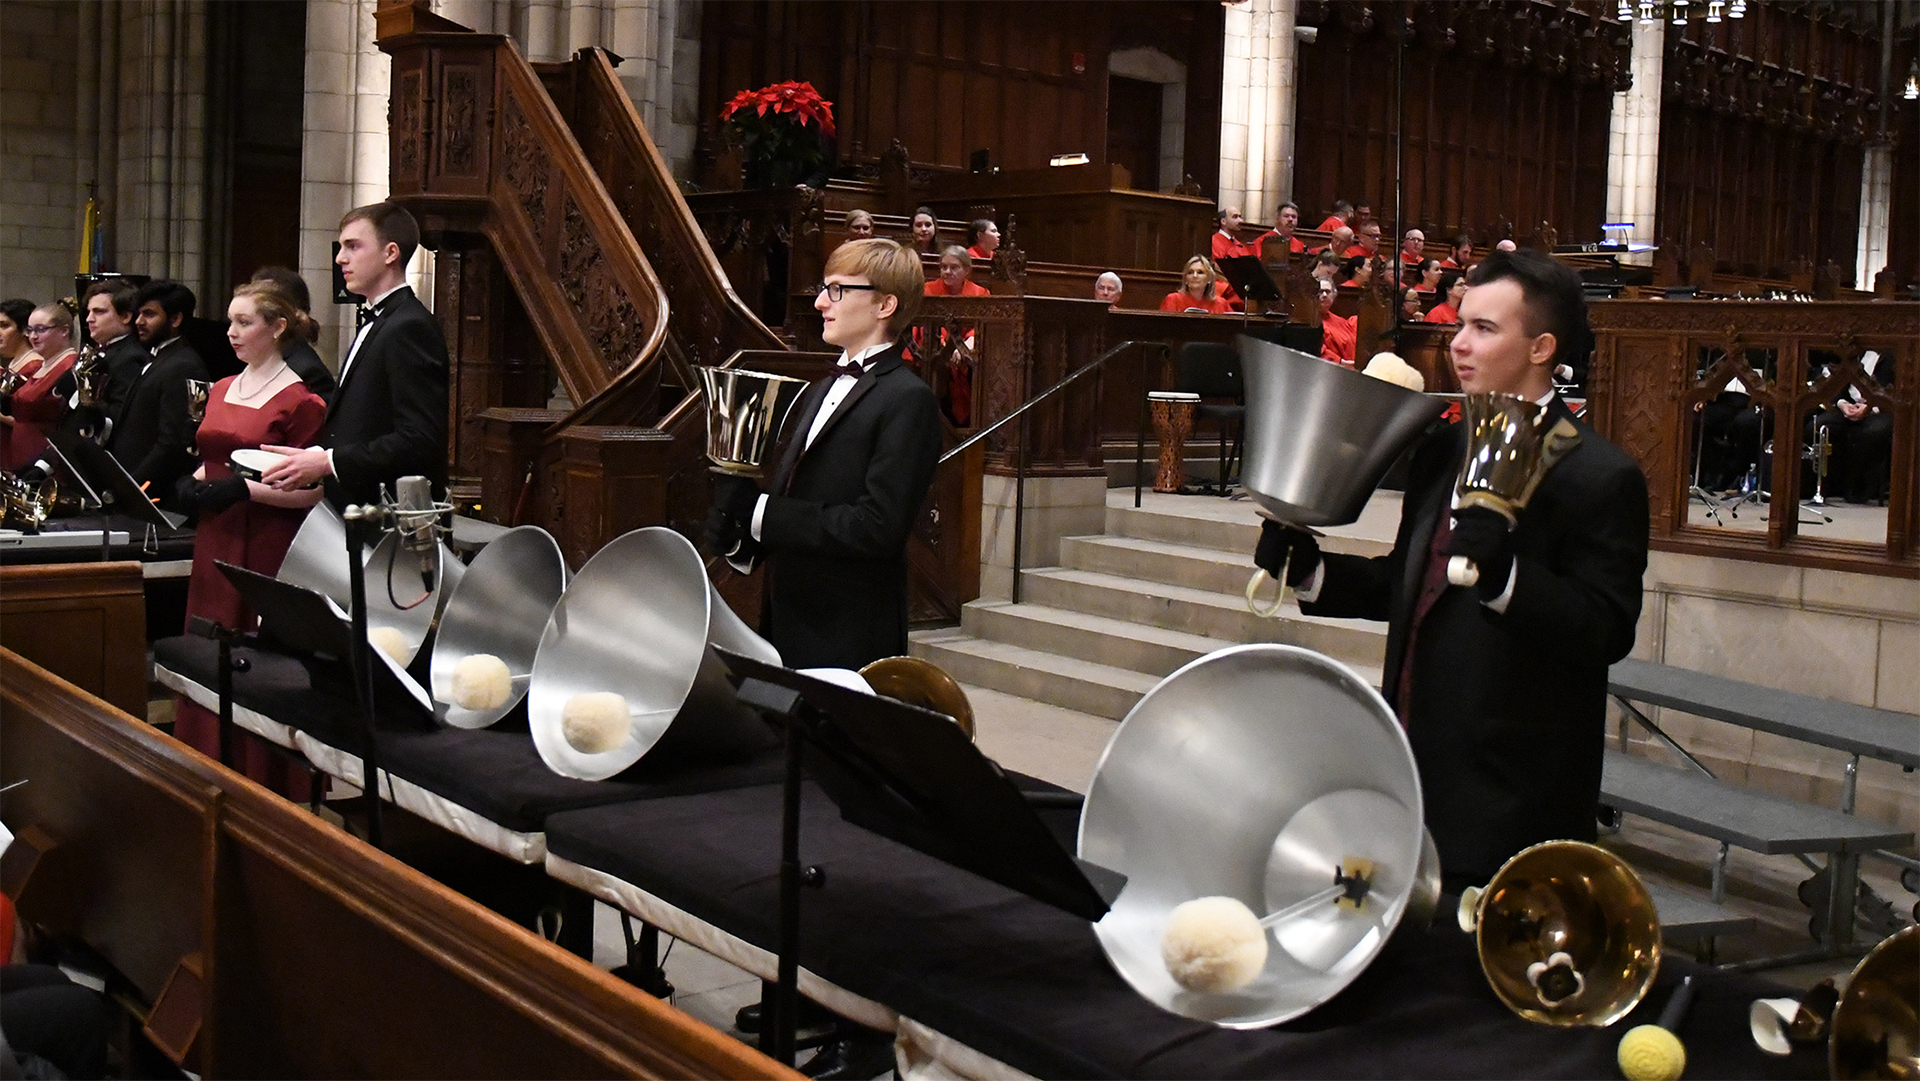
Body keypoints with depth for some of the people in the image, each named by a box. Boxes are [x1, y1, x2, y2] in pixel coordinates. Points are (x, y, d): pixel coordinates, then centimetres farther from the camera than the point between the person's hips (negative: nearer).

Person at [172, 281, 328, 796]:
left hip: (268, 550, -7)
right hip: (215, 545, 7)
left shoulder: (300, 400, -9)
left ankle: (265, 787, 6)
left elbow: (312, 490, -13)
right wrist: (192, 482, 5)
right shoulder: (221, 390, 15)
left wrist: (244, 488, -20)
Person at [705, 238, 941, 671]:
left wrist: (761, 514, -18)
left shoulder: (907, 400, -12)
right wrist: (741, 538, -5)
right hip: (787, 625, 8)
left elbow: (879, 525, -21)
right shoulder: (818, 392, 17)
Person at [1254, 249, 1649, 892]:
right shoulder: (1443, 448, 13)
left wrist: (1503, 572, -32)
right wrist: (1309, 569, 4)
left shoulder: (1599, 476, -10)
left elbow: (1609, 631, -18)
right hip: (1416, 771, 7)